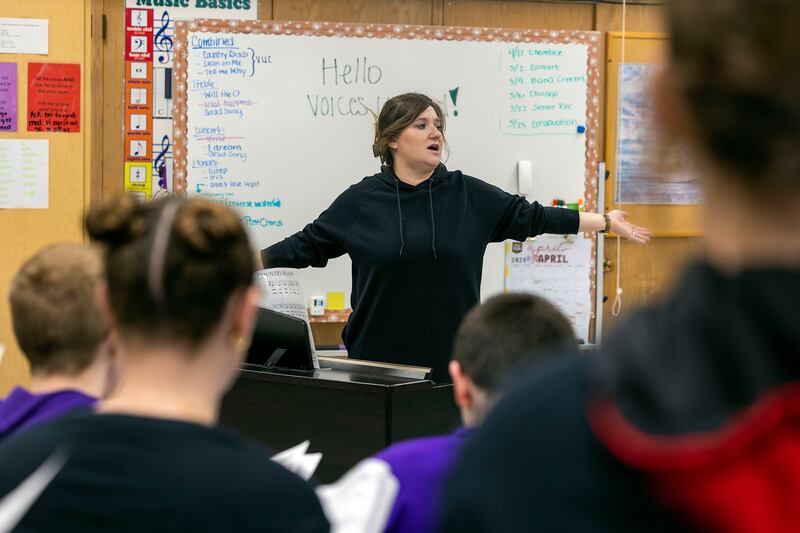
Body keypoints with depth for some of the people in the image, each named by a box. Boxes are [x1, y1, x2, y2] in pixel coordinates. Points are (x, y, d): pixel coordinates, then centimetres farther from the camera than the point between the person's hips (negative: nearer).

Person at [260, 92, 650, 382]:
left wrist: (606, 222, 6)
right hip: (377, 362, -1)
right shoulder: (361, 201, 1)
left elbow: (531, 217, 7)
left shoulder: (468, 195, 3)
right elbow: (306, 246, 6)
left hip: (451, 362, 1)